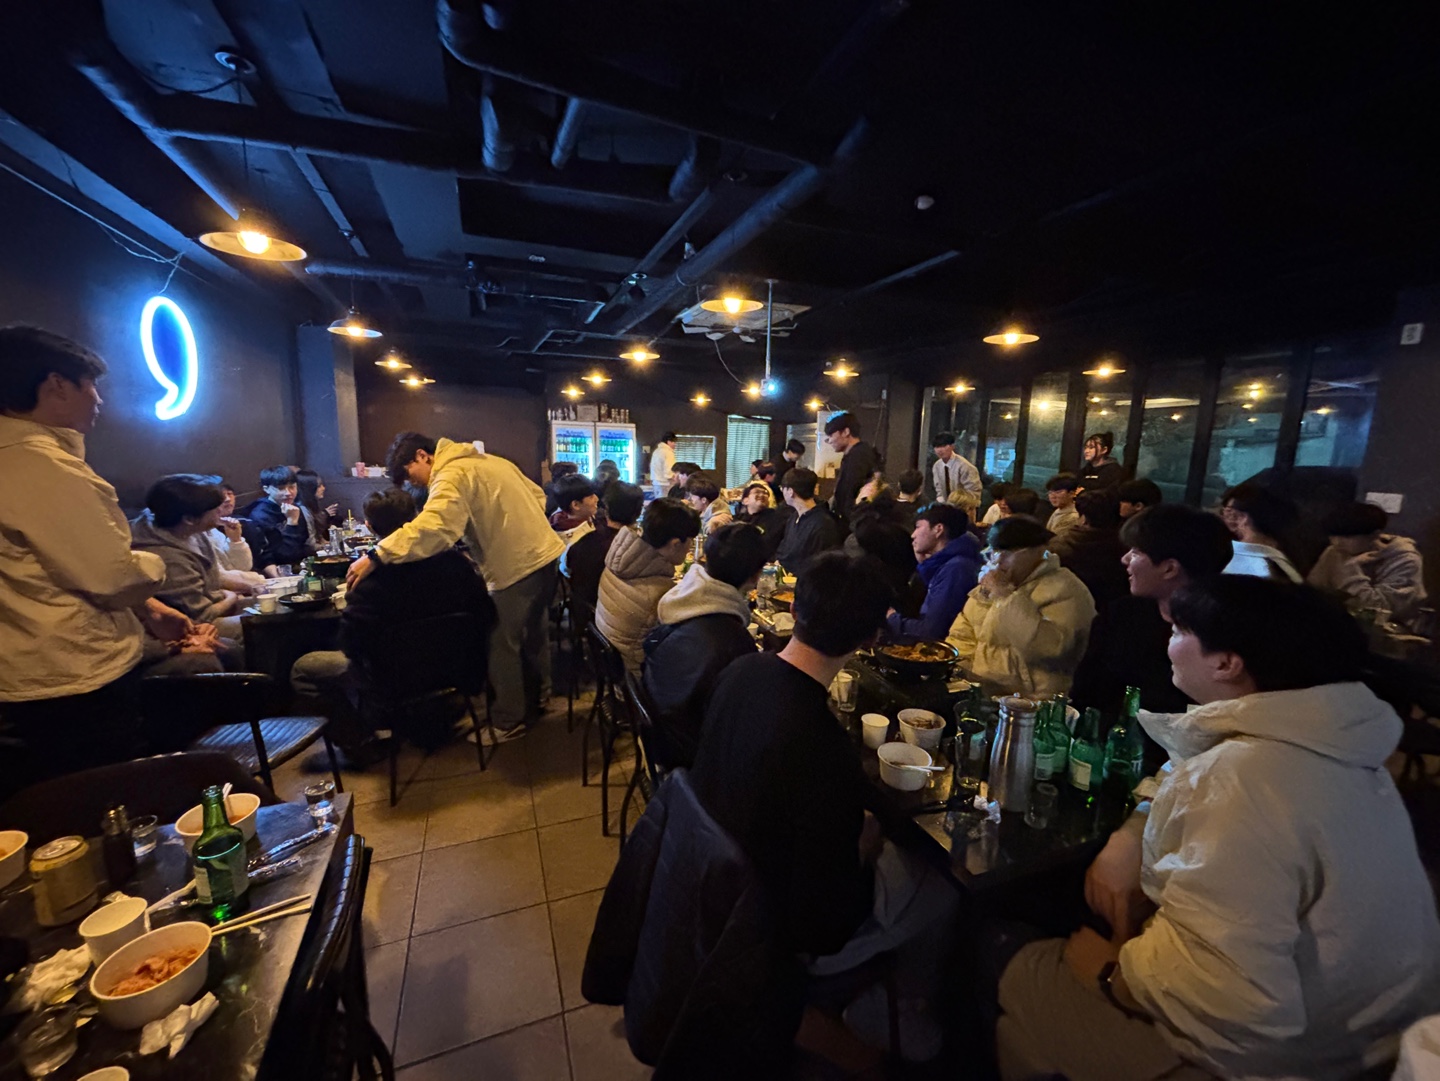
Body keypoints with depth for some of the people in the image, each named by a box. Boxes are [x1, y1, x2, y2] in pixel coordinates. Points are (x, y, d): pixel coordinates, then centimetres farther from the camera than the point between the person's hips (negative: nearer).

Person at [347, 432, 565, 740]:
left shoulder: (452, 475, -15)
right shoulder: (487, 460, 13)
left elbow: (431, 526, -32)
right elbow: (536, 494, 18)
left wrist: (376, 557, -32)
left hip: (517, 567, -10)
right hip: (544, 553, 10)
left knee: (503, 647, 5)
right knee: (534, 635, 24)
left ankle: (507, 723, 18)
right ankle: (535, 698, 41)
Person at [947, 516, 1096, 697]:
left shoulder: (1066, 590, -9)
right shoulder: (991, 583, 12)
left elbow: (1048, 647, -25)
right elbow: (964, 634, 17)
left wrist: (1005, 595, -20)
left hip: (1029, 701, -6)